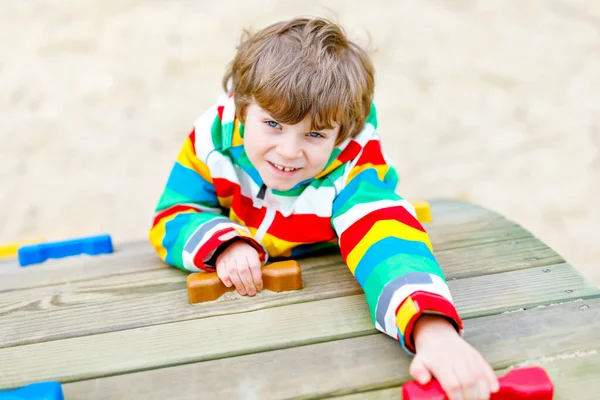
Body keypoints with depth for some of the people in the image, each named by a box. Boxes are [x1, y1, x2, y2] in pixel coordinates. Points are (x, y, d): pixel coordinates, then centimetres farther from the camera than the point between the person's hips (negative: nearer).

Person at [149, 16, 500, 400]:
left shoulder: (354, 167, -29)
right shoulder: (215, 136, -23)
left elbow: (387, 243, -46)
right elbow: (172, 218, -13)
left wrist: (434, 331, -65)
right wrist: (224, 243, -36)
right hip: (237, 294, 2)